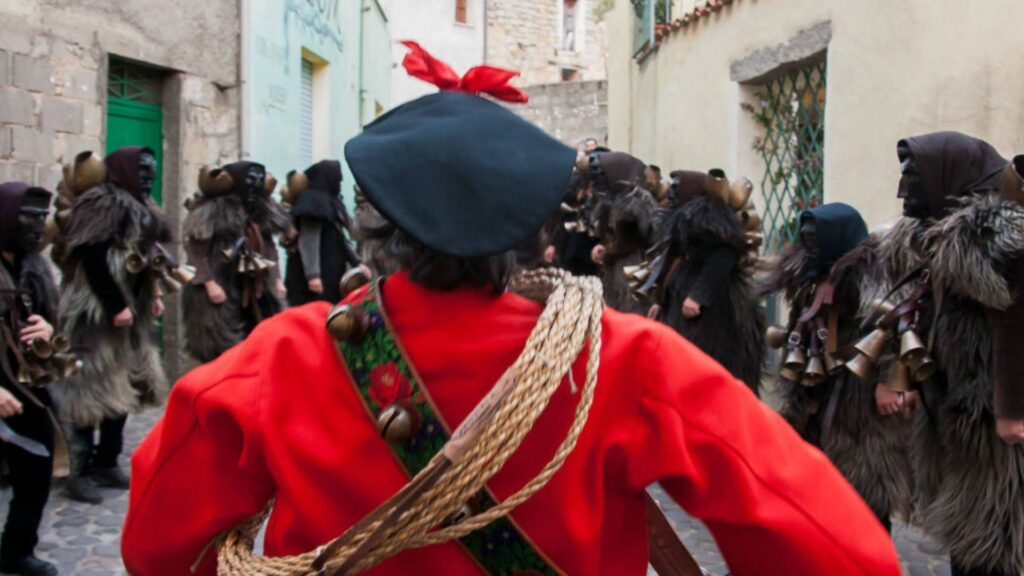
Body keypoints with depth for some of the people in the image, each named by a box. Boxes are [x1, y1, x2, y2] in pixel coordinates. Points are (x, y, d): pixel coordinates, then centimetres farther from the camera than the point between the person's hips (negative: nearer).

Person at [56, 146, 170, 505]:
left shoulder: (142, 211, 16)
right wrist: (116, 307, -22)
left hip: (130, 309, 10)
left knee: (123, 388, 11)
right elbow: (92, 260, -21)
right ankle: (78, 471, 0)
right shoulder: (102, 205, -13)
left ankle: (106, 463, 19)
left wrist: (153, 296, 5)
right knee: (91, 391, -7)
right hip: (96, 314, -9)